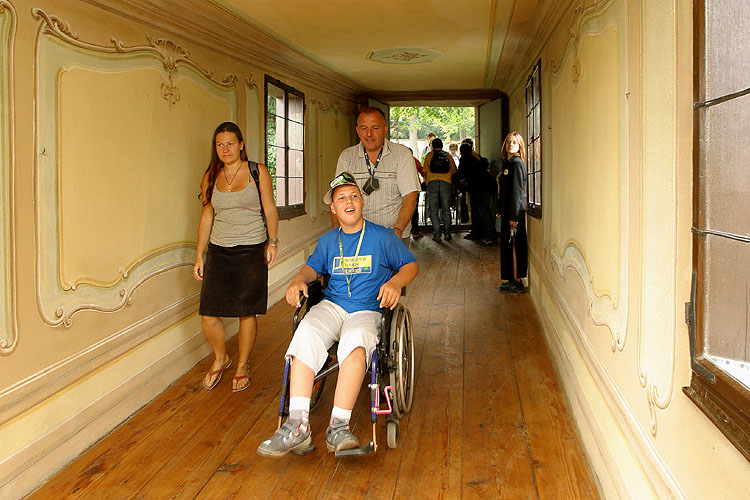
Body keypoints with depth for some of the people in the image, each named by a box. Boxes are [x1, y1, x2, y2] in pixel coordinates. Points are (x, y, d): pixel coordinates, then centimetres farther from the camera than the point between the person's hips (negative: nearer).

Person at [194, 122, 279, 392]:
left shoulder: (258, 172, 0)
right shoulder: (211, 177, 9)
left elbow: (270, 209, 2)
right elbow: (206, 217, 12)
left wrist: (272, 242, -7)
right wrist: (199, 256, 9)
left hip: (251, 251, -3)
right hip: (218, 251, 3)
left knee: (246, 312, 3)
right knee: (208, 314, -1)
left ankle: (242, 365, 23)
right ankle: (220, 358, 26)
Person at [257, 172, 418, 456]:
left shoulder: (382, 236, 7)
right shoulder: (328, 241, 18)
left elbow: (411, 265, 11)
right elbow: (313, 267, 31)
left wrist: (396, 281, -11)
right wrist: (299, 280, 8)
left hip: (367, 310, -3)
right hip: (331, 306, 3)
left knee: (356, 341, -39)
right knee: (306, 334, -32)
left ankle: (339, 427, -36)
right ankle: (298, 426, -35)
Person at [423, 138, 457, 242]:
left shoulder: (429, 155, 12)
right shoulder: (447, 155, 15)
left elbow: (425, 171, 9)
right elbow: (453, 171, 16)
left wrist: (427, 181, 25)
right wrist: (452, 188, 24)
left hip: (432, 181, -1)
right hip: (446, 182, 1)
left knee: (433, 210, 2)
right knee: (446, 209, 9)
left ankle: (436, 234, -2)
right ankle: (447, 234, 8)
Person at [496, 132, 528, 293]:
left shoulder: (516, 163, -12)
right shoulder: (507, 163, 16)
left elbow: (517, 191, -17)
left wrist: (513, 216, -20)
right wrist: (501, 210, 18)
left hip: (515, 211, -10)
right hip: (507, 211, 10)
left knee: (513, 246, -5)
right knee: (507, 245, 12)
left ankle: (517, 282, 1)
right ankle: (511, 280, 20)